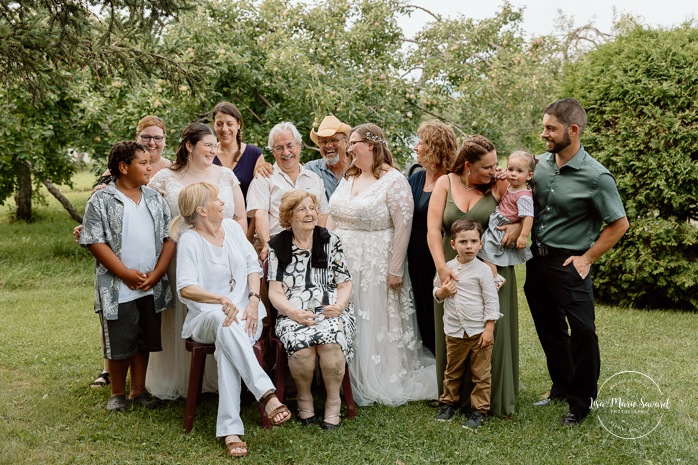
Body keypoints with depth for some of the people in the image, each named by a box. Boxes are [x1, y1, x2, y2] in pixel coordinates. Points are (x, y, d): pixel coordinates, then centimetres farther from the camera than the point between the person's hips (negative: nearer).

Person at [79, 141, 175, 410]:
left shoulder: (155, 200, 9)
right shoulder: (101, 201, -5)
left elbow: (169, 238, 6)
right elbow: (94, 241, -10)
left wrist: (157, 273, -6)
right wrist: (125, 273, -14)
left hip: (152, 286, 4)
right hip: (118, 288, -4)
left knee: (145, 340, 12)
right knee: (120, 343, 4)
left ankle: (138, 389, 26)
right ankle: (117, 393, 21)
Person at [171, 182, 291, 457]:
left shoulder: (232, 227, 10)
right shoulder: (189, 240, -6)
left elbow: (253, 265, 9)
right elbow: (185, 289, -17)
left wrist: (253, 300, -9)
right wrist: (222, 300, -34)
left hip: (245, 313, 3)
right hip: (206, 317, -3)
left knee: (227, 349, -31)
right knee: (224, 323, -39)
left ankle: (230, 429, -36)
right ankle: (266, 394, -44)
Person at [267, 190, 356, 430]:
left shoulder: (330, 241, 11)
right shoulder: (278, 246, 9)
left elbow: (345, 284, 9)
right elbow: (275, 292, 4)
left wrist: (339, 306, -12)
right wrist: (294, 313, -14)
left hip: (331, 311, 0)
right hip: (293, 314, 0)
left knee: (331, 341, -32)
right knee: (301, 345, -32)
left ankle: (333, 402, -11)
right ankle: (304, 398, -4)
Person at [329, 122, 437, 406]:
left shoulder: (393, 181, -11)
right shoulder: (348, 179, 11)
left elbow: (403, 225, -15)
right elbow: (335, 219, 15)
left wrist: (395, 270, -18)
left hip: (376, 266, -7)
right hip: (344, 263, 7)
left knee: (376, 325, 1)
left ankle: (384, 384, 15)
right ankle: (351, 382, 22)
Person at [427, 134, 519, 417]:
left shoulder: (499, 185, -3)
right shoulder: (446, 183, 1)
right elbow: (433, 229, -5)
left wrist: (518, 226, -21)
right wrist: (441, 267, -15)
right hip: (453, 272, 1)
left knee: (492, 332, 1)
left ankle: (496, 399, 15)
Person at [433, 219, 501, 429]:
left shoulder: (482, 270, -8)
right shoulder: (446, 268, 3)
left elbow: (492, 301, -8)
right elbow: (436, 293, 15)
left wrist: (489, 329, -11)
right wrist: (442, 291, -9)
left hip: (479, 331, -3)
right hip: (454, 332, 3)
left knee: (481, 374, 5)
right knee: (452, 371, 16)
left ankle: (479, 410, 15)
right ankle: (448, 402, 31)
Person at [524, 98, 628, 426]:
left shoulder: (596, 177, -16)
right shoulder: (540, 163, 1)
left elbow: (619, 224, -8)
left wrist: (587, 258, -10)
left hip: (568, 264, -6)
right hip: (536, 260, 6)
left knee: (582, 332, -1)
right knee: (549, 329, 17)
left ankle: (581, 401, 17)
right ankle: (561, 387, 36)